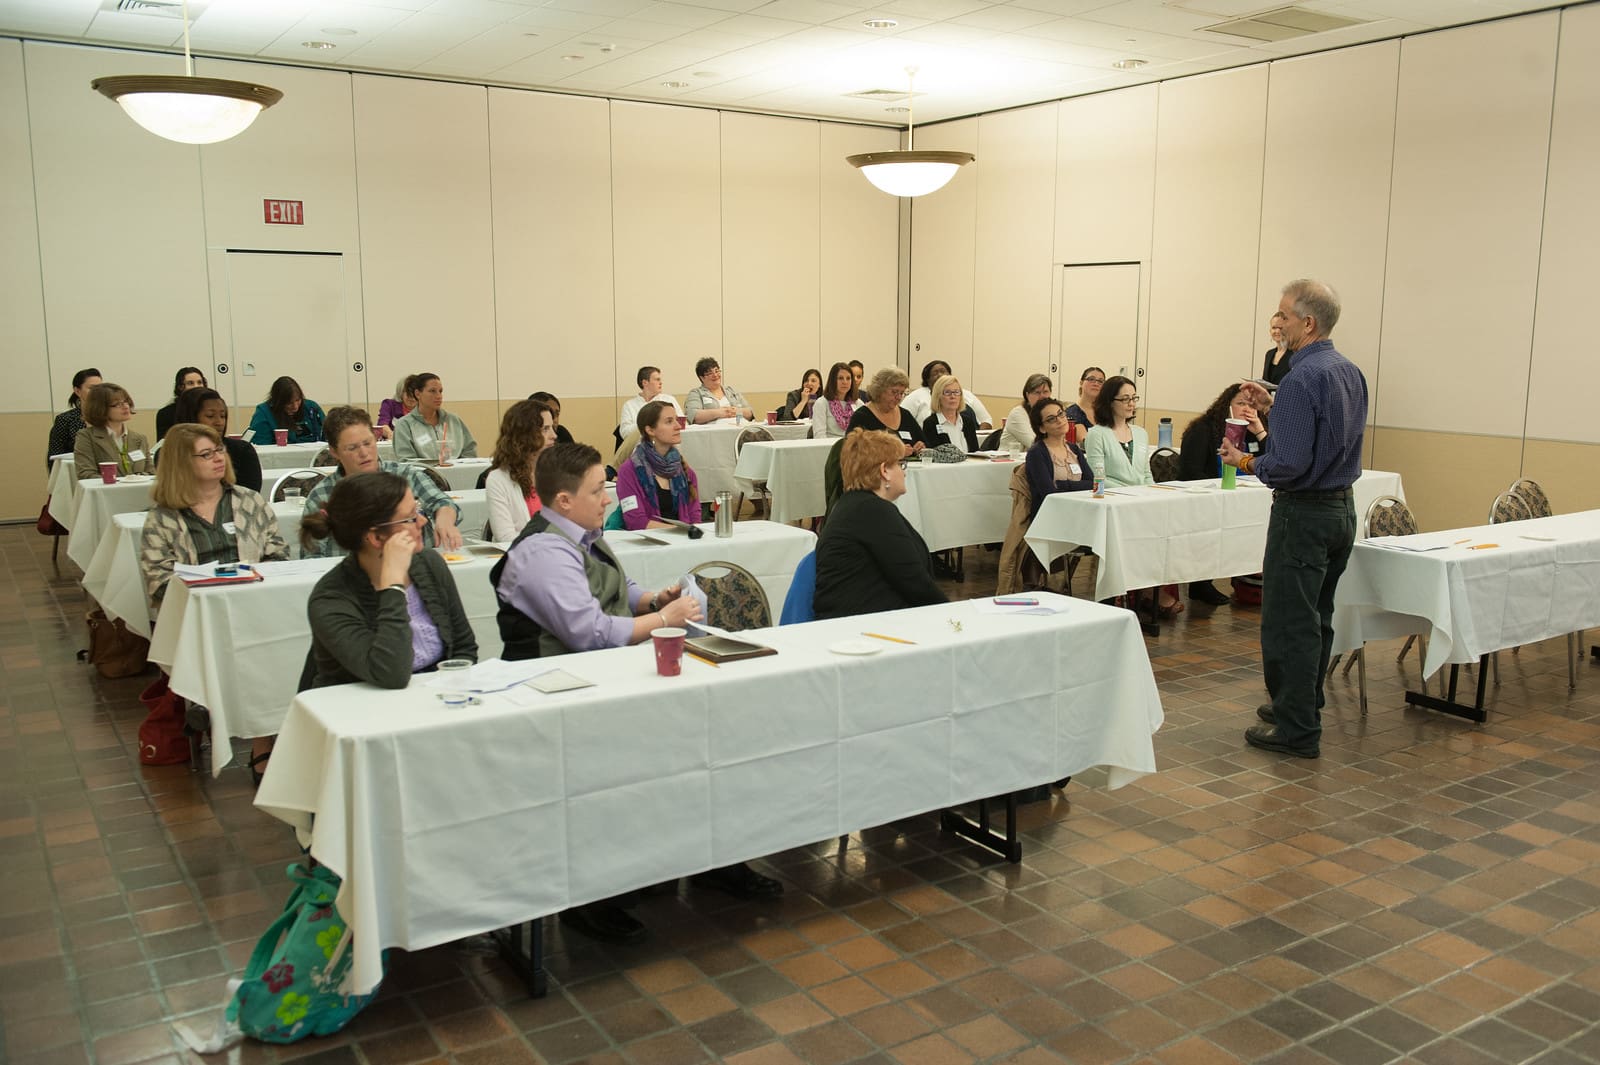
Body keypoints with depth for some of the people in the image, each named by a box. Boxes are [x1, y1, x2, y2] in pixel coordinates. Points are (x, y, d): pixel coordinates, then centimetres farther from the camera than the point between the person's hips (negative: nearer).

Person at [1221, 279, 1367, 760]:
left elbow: (1290, 463, -26)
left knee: (1288, 622, -2)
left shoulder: (1302, 379, -20)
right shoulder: (1351, 373, 10)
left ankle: (1296, 729, 3)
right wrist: (1274, 407, 16)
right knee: (1317, 618, 18)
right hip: (1342, 508, 10)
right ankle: (1303, 707, 30)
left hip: (1304, 512, -10)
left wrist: (1246, 463, -9)